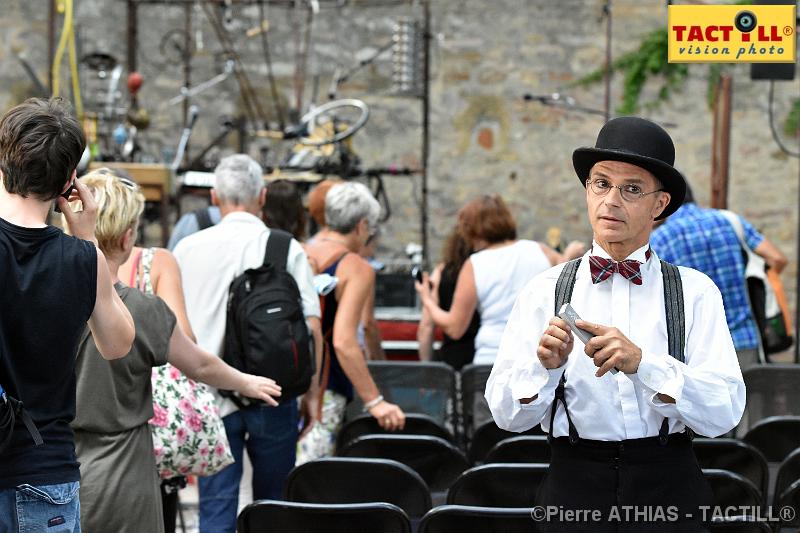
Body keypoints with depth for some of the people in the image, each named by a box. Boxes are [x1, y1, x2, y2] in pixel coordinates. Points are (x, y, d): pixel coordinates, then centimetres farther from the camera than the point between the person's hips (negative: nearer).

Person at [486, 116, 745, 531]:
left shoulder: (695, 292, -1)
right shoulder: (544, 291, 2)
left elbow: (724, 413, -12)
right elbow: (508, 415, -4)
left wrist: (641, 363, -25)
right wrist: (545, 365, -23)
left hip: (669, 490, 0)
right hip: (573, 489, 1)